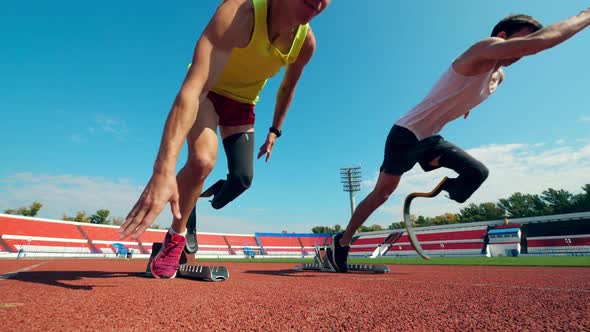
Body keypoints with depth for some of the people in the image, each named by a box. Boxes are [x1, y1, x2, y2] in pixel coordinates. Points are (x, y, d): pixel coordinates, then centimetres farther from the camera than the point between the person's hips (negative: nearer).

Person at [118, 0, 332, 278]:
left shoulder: (306, 43, -17)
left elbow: (288, 86, 6)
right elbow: (192, 89, -49)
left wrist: (275, 130, 8)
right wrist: (163, 169, -59)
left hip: (242, 103, 5)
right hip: (206, 90, -4)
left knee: (242, 178, -8)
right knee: (203, 159, -29)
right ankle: (176, 237, -2)